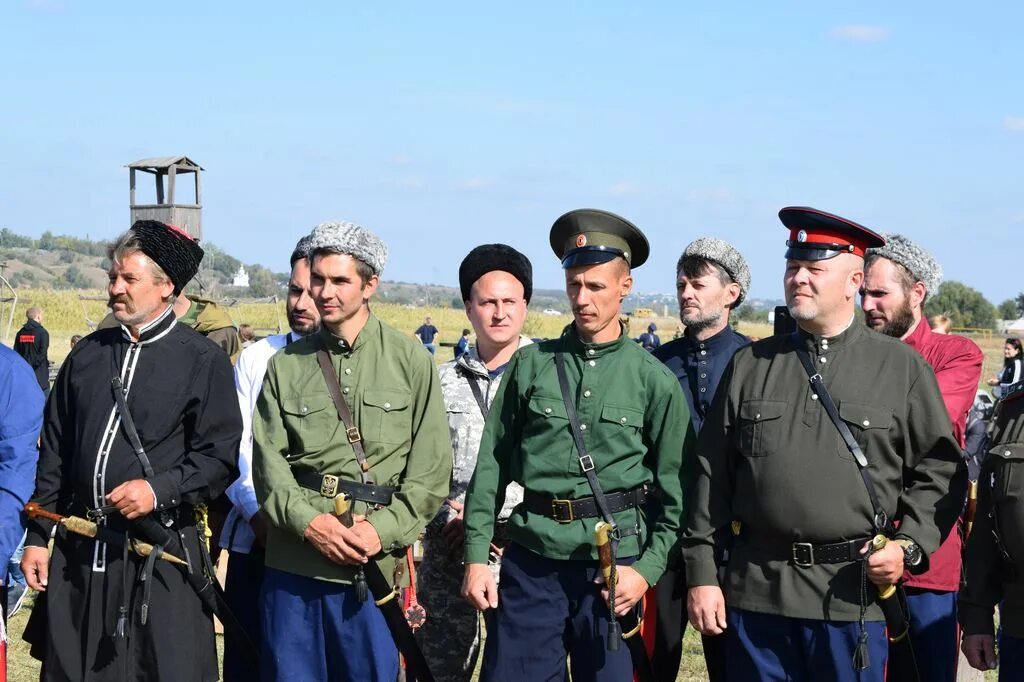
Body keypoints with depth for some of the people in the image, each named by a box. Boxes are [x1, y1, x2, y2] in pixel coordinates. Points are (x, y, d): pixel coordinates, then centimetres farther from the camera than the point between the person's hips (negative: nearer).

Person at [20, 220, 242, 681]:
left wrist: (159, 489, -19)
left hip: (160, 553, -4)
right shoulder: (87, 355, 12)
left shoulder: (203, 362, -2)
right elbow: (54, 452, 15)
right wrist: (37, 536, 11)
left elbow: (219, 458, -4)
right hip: (78, 553, 4)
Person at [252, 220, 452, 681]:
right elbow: (268, 462, 4)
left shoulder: (410, 361, 3)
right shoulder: (286, 366, 9)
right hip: (294, 564, 2)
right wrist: (309, 521, -13)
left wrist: (383, 530, -12)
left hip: (375, 567, -2)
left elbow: (432, 468, -1)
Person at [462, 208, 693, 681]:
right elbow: (491, 465, 6)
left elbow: (675, 491, 2)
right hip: (531, 561, 1)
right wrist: (476, 555, 1)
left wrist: (648, 569, -7)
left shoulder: (654, 380, 1)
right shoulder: (530, 365, 4)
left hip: (614, 566, -1)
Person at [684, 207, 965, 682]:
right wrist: (701, 574, 4)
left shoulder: (903, 367, 4)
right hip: (757, 592, 2)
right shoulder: (749, 365, 8)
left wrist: (911, 546, -10)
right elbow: (711, 476, 8)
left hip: (855, 595, -1)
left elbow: (939, 469, 5)